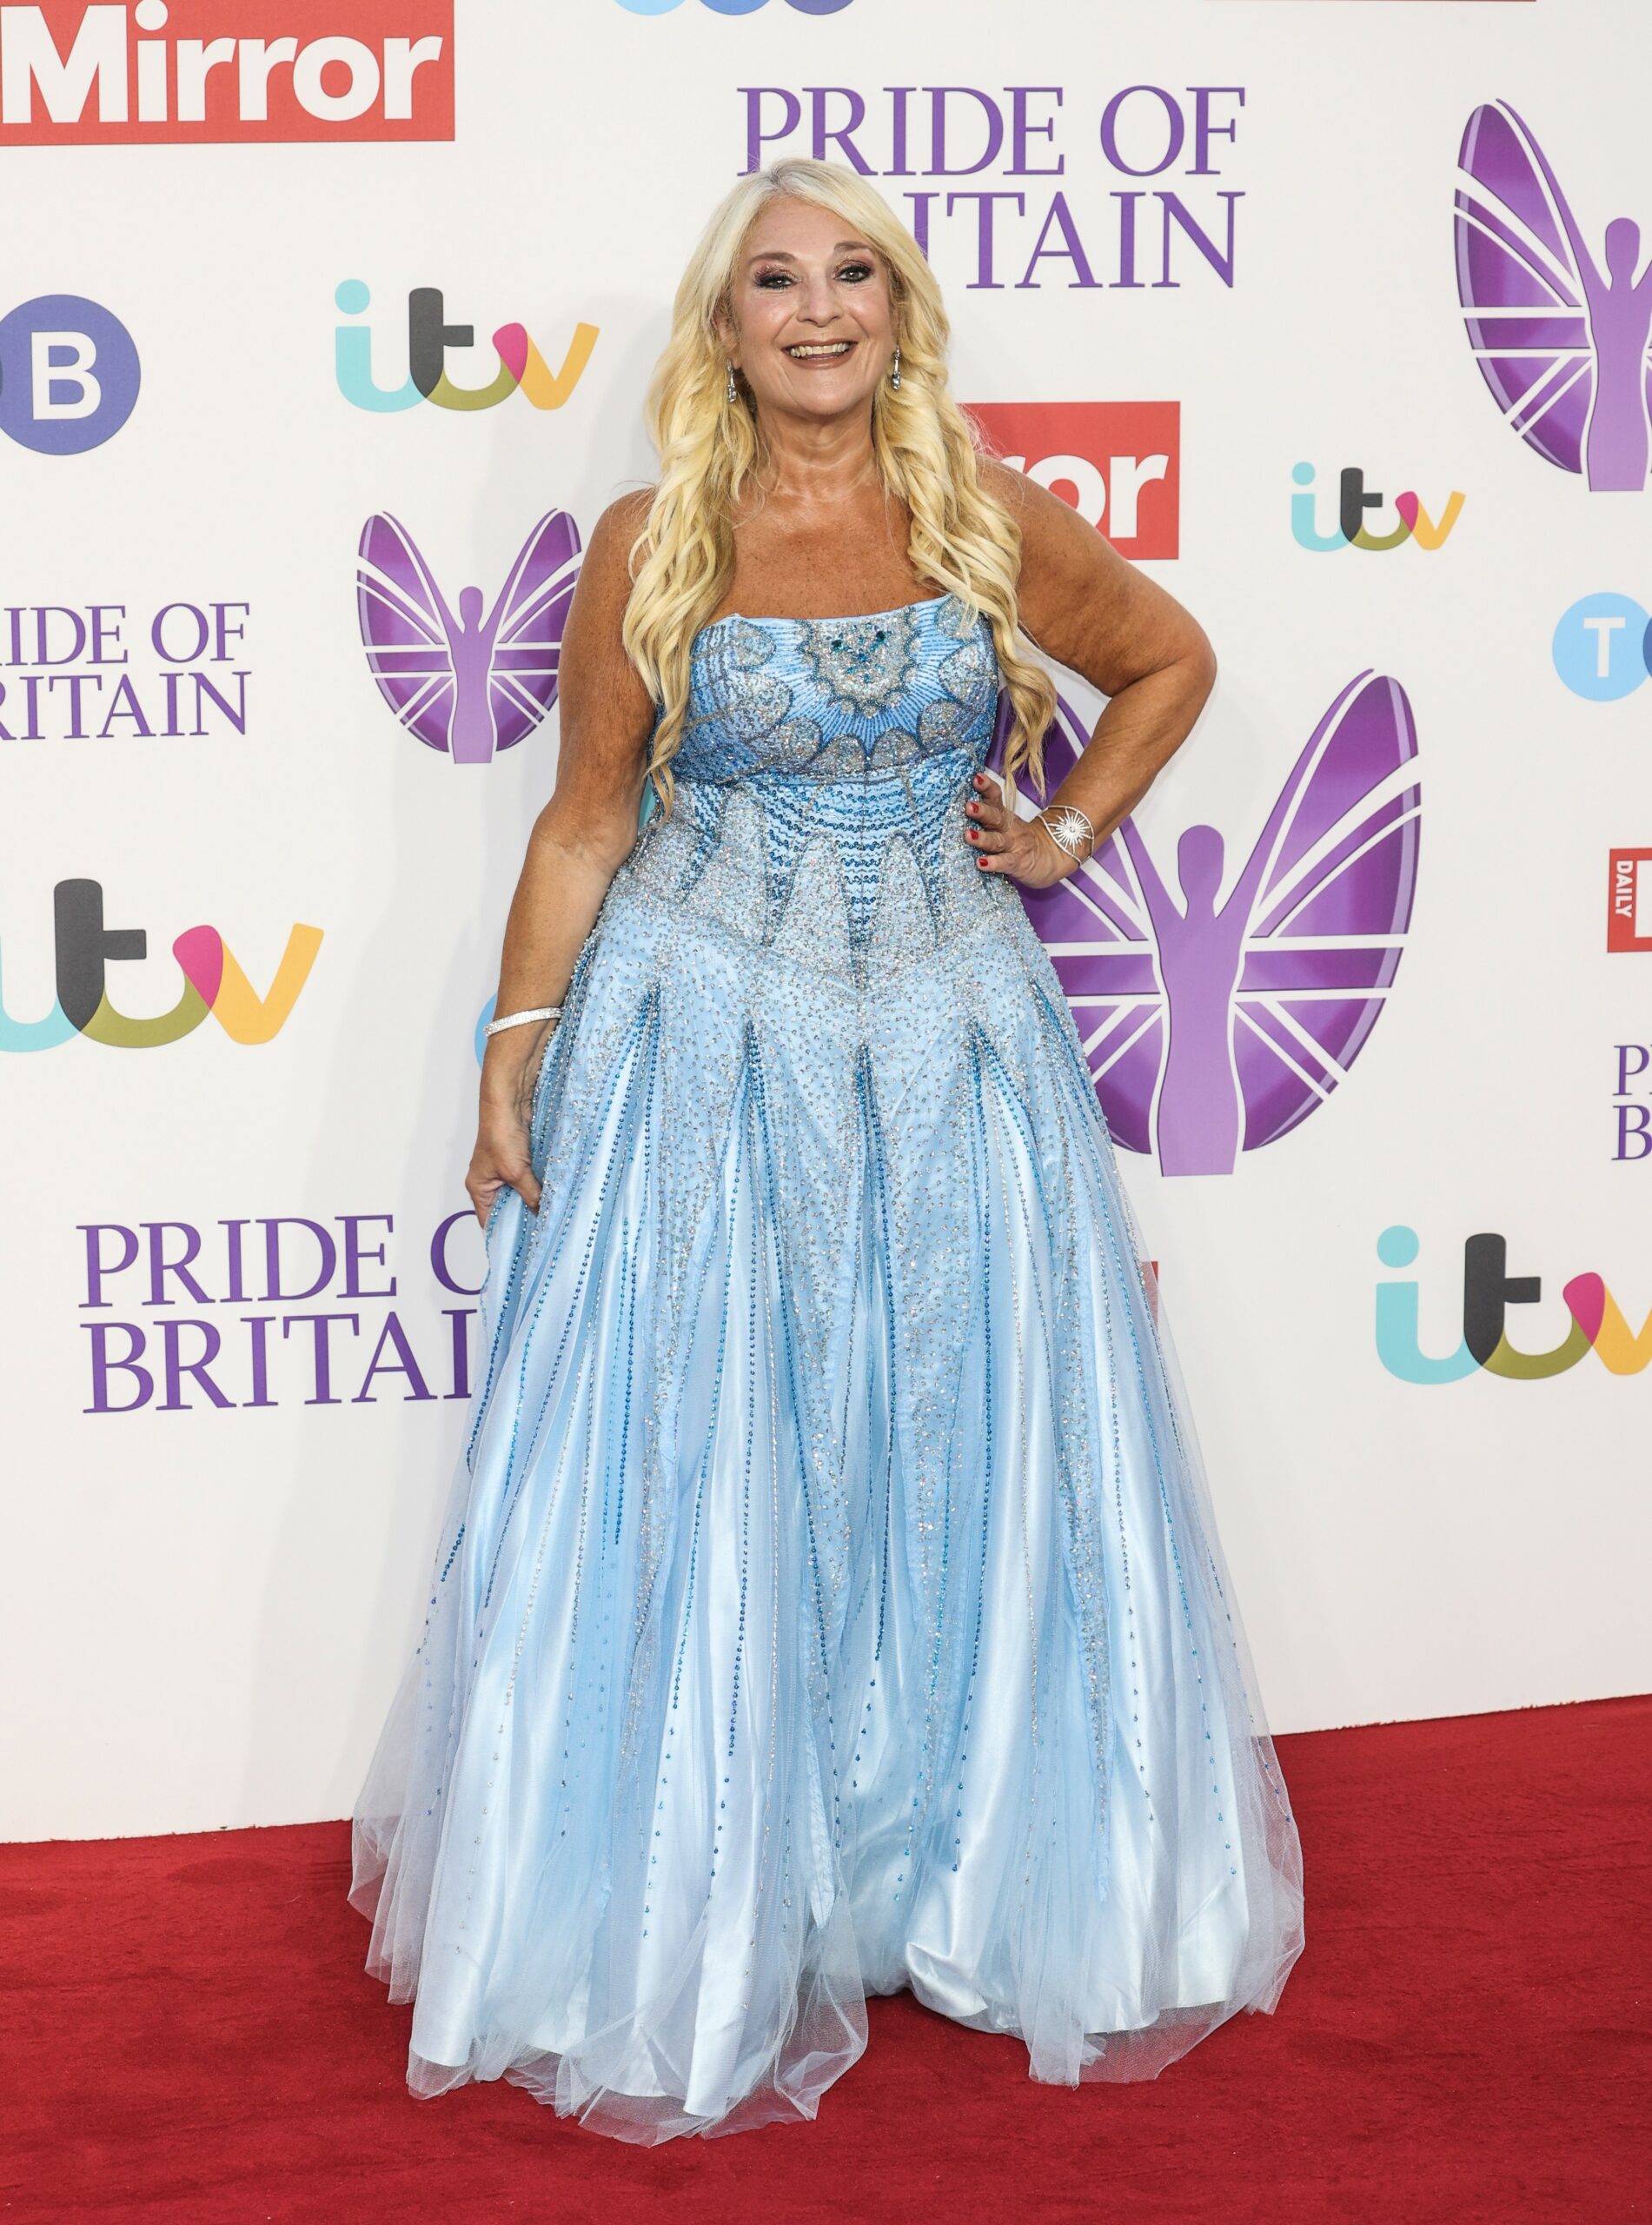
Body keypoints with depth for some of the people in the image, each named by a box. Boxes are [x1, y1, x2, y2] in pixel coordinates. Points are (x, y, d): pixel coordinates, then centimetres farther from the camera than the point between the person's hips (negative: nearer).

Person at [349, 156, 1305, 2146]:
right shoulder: (653, 545, -3)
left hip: (949, 1049, 2)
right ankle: (696, 1933, 17)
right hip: (705, 1054, -2)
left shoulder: (990, 524, 1)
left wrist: (1068, 830, 7)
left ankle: (981, 1892, 25)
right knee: (702, 1489, 2)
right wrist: (515, 1061, -3)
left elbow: (1172, 659, 17)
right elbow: (585, 821, 1)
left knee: (970, 1473, 7)